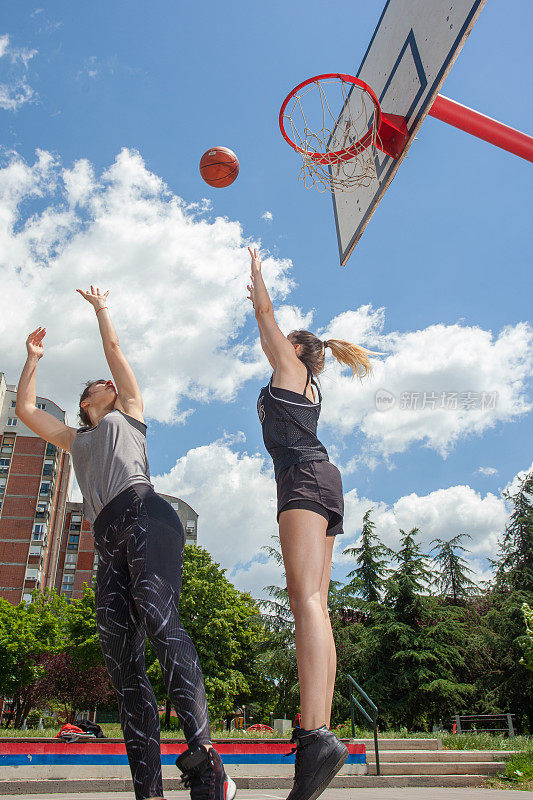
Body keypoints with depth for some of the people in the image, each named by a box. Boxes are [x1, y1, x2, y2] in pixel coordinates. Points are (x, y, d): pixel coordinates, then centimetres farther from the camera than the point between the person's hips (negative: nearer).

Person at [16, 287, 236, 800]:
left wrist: (101, 308, 43)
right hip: (108, 539, 5)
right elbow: (25, 408, 38)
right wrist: (33, 357, 45)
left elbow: (113, 348, 29)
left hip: (143, 513, -5)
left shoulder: (127, 414, 29)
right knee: (119, 652, -12)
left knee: (155, 611, -30)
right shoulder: (75, 440, 38)